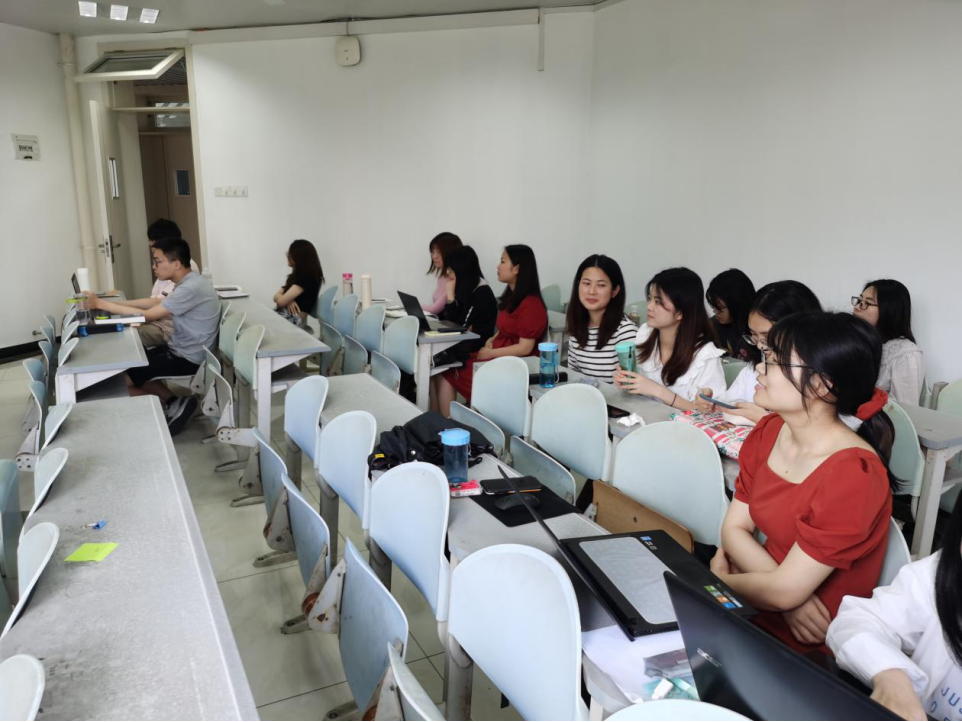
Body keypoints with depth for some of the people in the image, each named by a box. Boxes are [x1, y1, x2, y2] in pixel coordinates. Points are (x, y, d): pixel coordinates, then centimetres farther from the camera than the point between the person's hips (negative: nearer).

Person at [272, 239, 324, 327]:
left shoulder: (307, 277, -11)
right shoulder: (296, 275, 20)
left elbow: (281, 301, -16)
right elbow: (276, 296, 13)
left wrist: (287, 300, 8)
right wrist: (288, 301, -8)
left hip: (292, 320, -9)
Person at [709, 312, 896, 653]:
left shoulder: (852, 476, -25)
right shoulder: (768, 432, -2)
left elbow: (784, 591, -24)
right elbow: (734, 528, -3)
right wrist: (789, 595, -17)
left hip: (808, 644, -6)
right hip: (753, 611, 6)